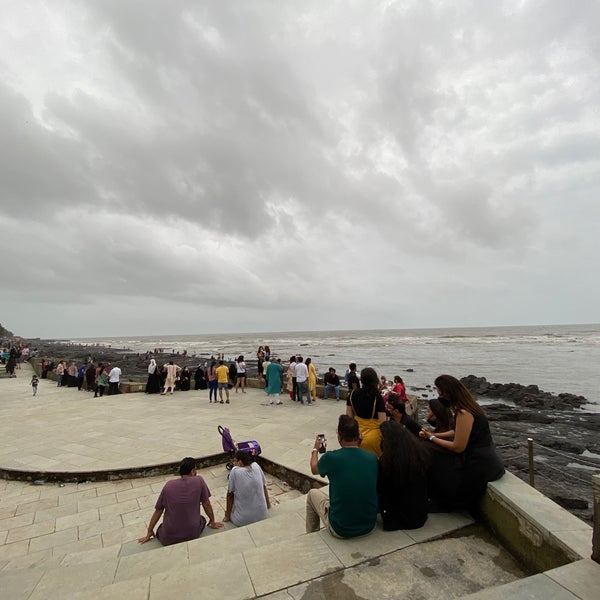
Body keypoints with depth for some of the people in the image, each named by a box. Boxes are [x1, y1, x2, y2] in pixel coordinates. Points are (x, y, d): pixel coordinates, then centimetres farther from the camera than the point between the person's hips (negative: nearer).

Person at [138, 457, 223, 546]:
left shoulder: (168, 485, -3)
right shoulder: (199, 481, -9)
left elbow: (158, 510, 4)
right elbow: (206, 504, 0)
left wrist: (149, 533, 17)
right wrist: (212, 522, 15)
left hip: (168, 539, 1)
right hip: (192, 534, -1)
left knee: (160, 530, 34)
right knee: (202, 520, 30)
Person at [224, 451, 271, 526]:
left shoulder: (235, 471, -15)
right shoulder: (256, 466, -5)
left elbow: (230, 494, -6)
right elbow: (264, 487, 8)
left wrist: (227, 516, 8)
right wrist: (268, 504, 23)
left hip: (242, 520, -2)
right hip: (262, 516, 2)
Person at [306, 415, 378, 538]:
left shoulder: (331, 457, -19)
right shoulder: (372, 457, -9)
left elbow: (314, 469, 6)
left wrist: (315, 449, 25)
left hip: (340, 530, -3)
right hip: (369, 526, 3)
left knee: (312, 494, 21)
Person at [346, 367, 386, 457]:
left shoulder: (352, 394, -6)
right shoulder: (377, 397, -18)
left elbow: (349, 416, 2)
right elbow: (382, 422, -19)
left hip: (356, 434, 4)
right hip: (373, 435, -3)